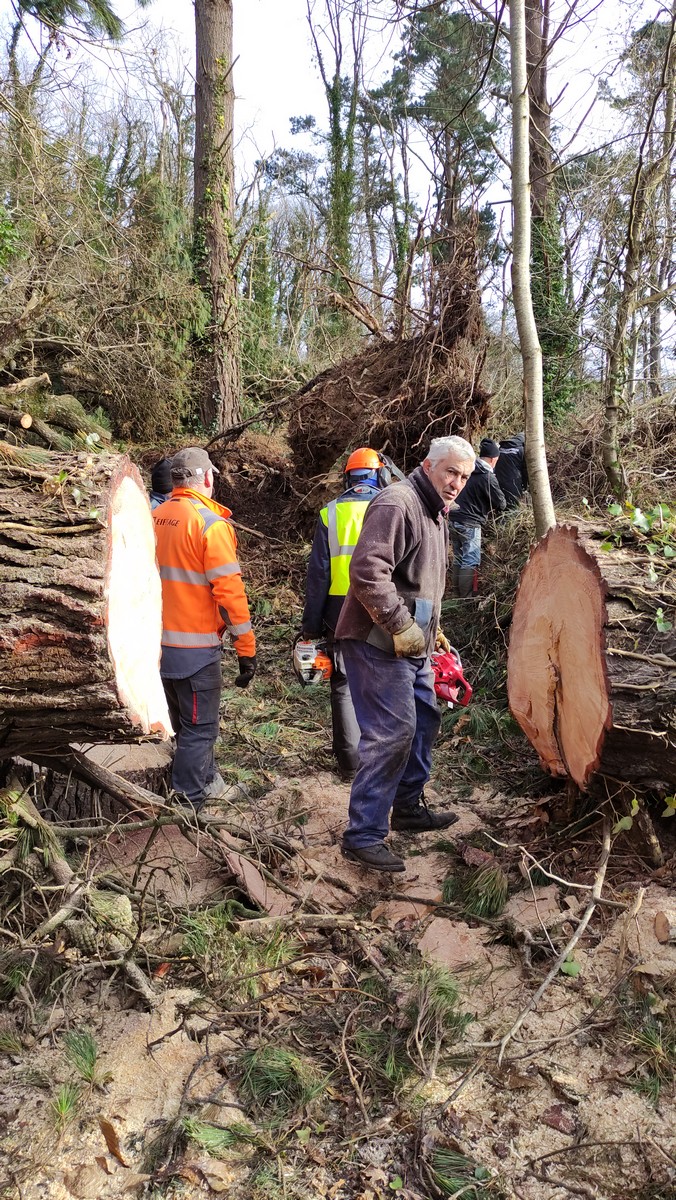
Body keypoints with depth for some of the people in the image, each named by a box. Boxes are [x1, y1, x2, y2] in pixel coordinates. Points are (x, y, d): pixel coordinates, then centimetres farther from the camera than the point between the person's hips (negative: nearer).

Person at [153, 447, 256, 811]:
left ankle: (206, 781, 38)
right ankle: (188, 805, 9)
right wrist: (246, 648, -12)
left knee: (186, 723, 22)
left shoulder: (154, 518, 5)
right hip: (195, 646, -7)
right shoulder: (210, 523, -16)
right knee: (199, 728, 4)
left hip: (160, 642, 7)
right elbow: (229, 591, -18)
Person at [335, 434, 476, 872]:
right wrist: (402, 627, -23)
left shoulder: (436, 514, 17)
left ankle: (409, 807, 36)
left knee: (425, 719, 19)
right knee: (393, 733, -11)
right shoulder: (396, 505, -17)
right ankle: (363, 836, -1)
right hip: (380, 644, -11)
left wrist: (432, 632, 20)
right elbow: (368, 572, -28)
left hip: (414, 645, 11)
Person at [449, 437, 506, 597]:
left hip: (454, 521, 7)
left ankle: (458, 594, 22)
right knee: (471, 563, -3)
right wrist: (492, 511, 15)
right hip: (470, 525, -7)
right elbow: (501, 504, -6)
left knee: (458, 560, 15)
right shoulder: (488, 477, -12)